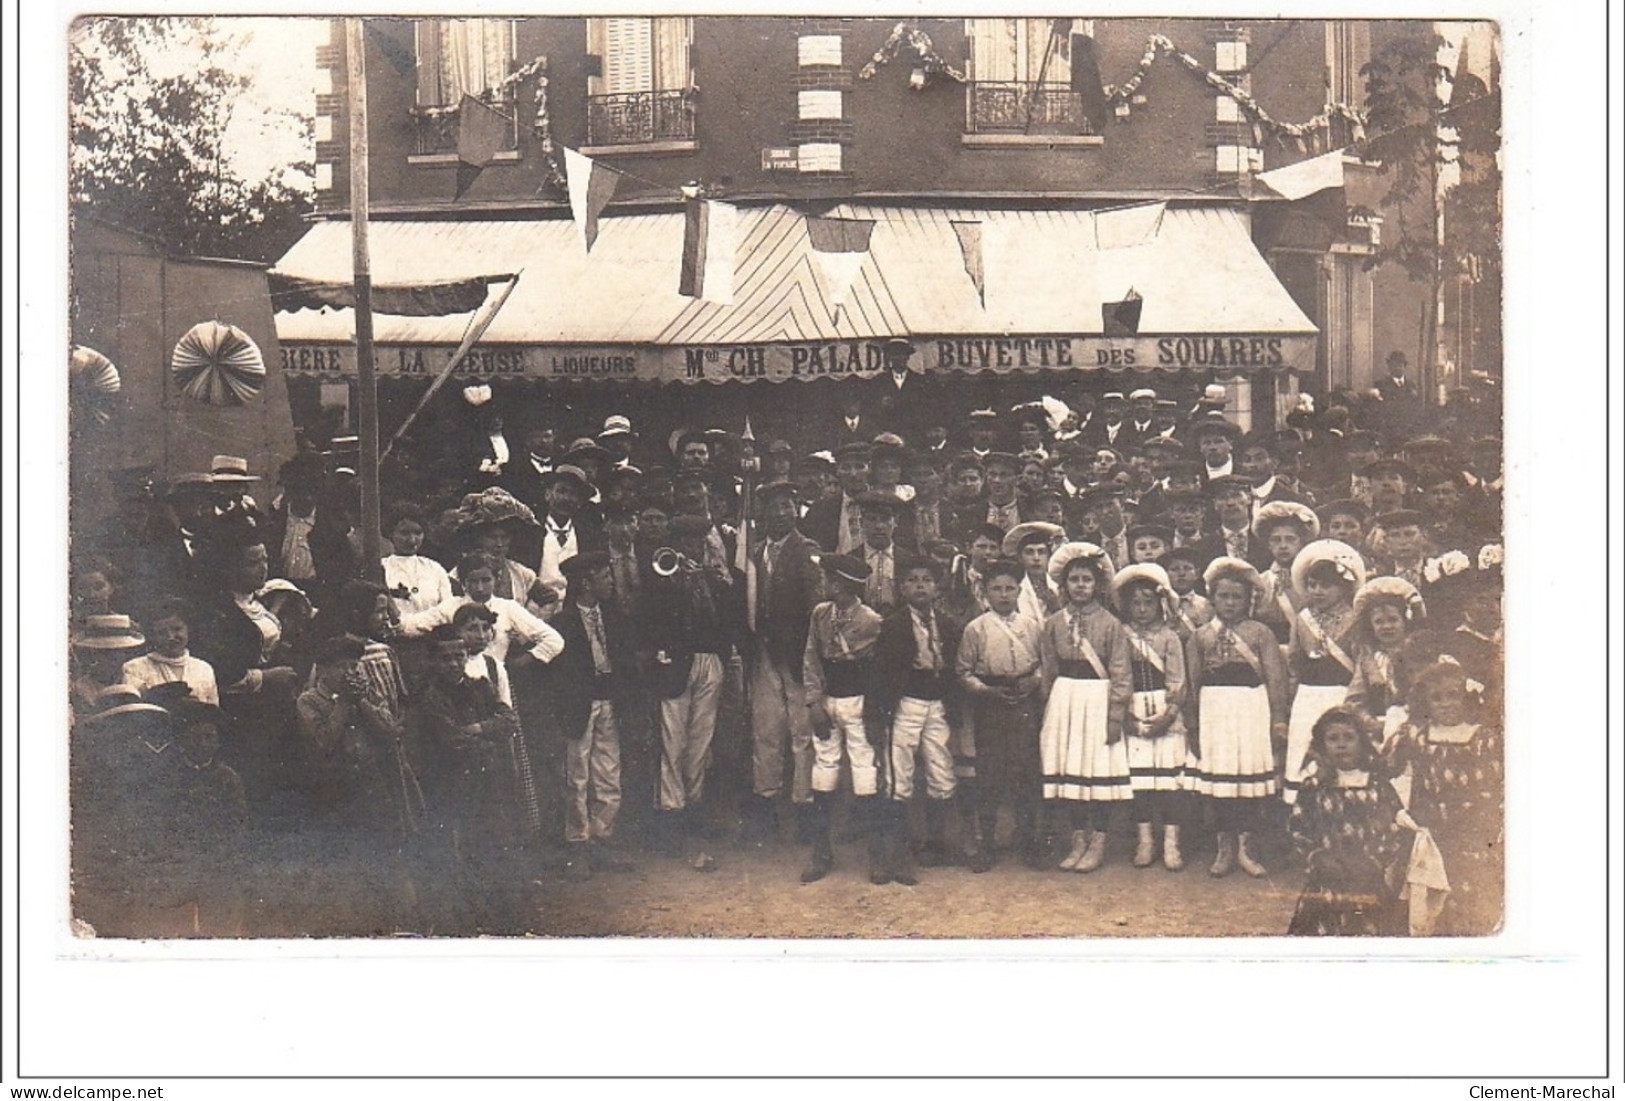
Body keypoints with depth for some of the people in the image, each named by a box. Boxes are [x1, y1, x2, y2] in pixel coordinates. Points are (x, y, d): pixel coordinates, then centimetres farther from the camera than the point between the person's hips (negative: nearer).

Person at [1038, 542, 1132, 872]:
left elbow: (1120, 674, -3)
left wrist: (1116, 714, -9)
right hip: (1064, 700, 3)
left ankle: (1098, 842, 8)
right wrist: (1047, 707, 7)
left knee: (1099, 769, -2)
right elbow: (1048, 671, 11)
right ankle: (1079, 839, 16)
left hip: (1098, 700, -3)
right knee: (1069, 769, 6)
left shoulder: (1110, 624, -2)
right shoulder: (1053, 623, 7)